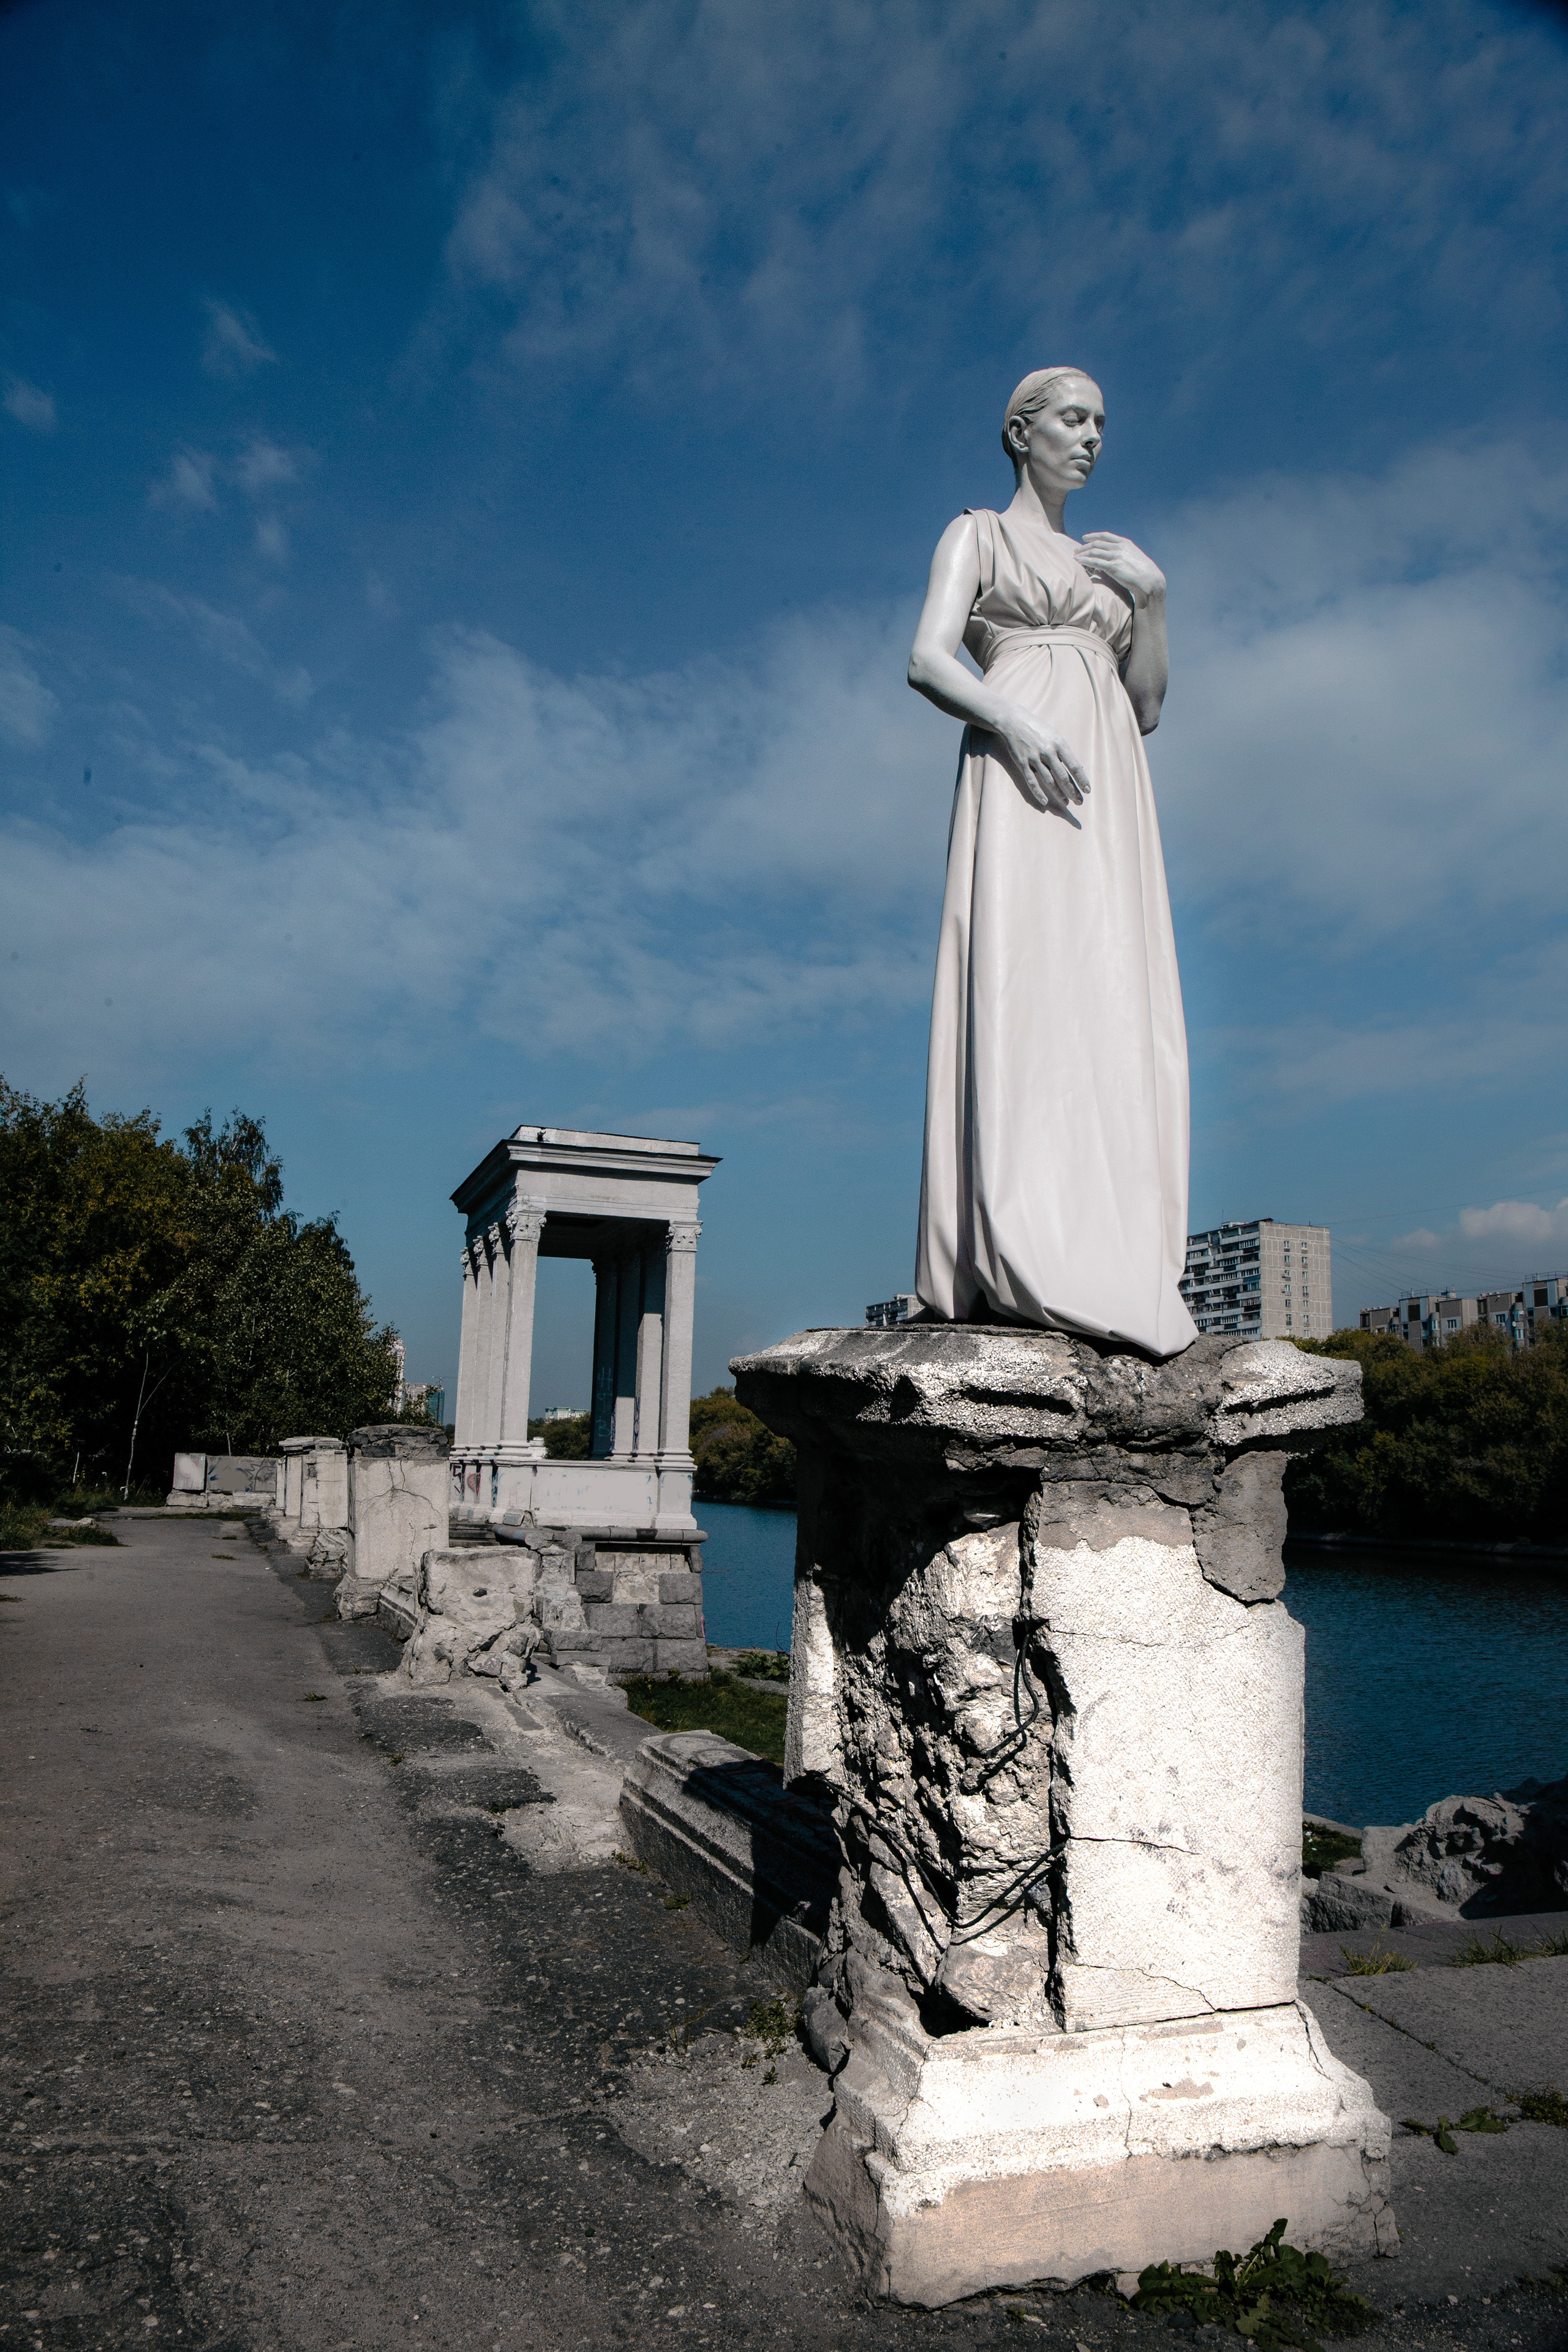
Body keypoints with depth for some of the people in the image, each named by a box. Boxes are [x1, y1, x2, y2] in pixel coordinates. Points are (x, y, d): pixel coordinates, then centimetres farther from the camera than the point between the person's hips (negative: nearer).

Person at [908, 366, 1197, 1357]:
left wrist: (1153, 594, 8)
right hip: (1019, 769, -5)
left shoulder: (1106, 561, 29)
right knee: (1024, 983, -20)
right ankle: (1025, 1262, -25)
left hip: (1107, 786, 6)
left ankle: (1109, 1269, -10)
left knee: (1113, 997, -7)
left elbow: (1147, 706, 21)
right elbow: (928, 661, -3)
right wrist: (1016, 722, -20)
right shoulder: (977, 533, 14)